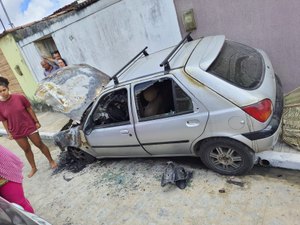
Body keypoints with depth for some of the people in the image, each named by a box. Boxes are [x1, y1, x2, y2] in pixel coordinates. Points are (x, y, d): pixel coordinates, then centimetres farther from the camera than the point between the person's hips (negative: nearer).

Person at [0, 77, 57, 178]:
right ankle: (33, 168, 36)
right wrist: (9, 133, 2)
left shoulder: (19, 97, -16)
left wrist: (36, 121, -3)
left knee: (40, 144, 11)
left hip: (29, 127, -2)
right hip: (17, 132, 2)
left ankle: (51, 161, 31)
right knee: (26, 149, 17)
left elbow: (29, 109, -6)